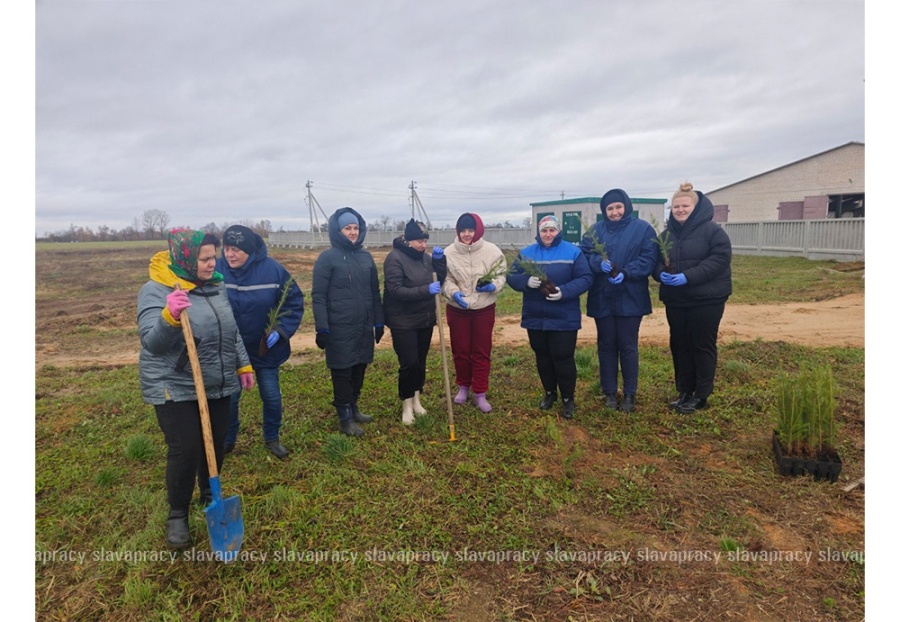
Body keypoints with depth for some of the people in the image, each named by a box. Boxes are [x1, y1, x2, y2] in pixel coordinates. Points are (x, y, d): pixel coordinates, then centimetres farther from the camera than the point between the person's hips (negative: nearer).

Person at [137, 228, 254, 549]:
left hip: (218, 386, 6)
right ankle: (177, 515, 17)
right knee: (186, 450, -6)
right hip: (175, 388, -6)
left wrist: (243, 365, 13)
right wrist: (170, 317, -41)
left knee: (216, 445, 13)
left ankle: (209, 495, 37)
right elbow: (152, 343, -23)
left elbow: (232, 331, 15)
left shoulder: (215, 286, 5)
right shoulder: (155, 291, -14)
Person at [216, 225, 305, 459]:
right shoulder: (217, 270, -15)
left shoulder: (273, 269, -17)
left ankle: (272, 438, 34)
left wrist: (281, 330, -17)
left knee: (272, 396, 11)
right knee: (229, 397, 11)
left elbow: (295, 302, -8)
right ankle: (227, 441, 34)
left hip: (266, 349, 0)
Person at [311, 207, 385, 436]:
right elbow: (319, 297, -9)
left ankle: (353, 407, 32)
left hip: (364, 326, 6)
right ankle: (345, 417, 16)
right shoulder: (327, 258, -7)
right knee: (342, 372, 3)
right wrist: (322, 328, -13)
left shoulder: (366, 257, 9)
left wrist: (379, 321, 13)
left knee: (359, 369, 14)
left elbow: (375, 292, 14)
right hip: (339, 328, -5)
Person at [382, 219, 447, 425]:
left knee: (420, 362, 13)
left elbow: (441, 279, 8)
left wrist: (439, 260, -8)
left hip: (425, 319, 6)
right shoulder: (395, 258, -14)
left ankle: (416, 400, 29)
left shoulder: (425, 256, 5)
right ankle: (407, 406, 13)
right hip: (403, 322, -6)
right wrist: (425, 290, -29)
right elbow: (395, 290, -22)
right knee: (409, 363, -5)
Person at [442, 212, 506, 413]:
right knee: (460, 351, 12)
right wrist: (454, 292, -23)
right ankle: (463, 387, 34)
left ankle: (480, 393, 19)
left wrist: (492, 286, -22)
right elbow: (445, 279, -5)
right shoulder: (449, 252, -8)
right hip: (457, 309, 1)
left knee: (482, 352, 7)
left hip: (484, 309, 0)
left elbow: (501, 276, -2)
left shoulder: (492, 251, -9)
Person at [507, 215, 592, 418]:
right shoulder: (526, 253, 4)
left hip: (564, 318, -3)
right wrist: (526, 281, -22)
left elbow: (585, 279, -8)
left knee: (563, 358, 2)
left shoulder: (573, 252, -3)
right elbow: (511, 277, 0)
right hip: (535, 317, 3)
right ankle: (549, 392, 34)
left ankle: (568, 399, 19)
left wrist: (564, 291, -24)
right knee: (542, 357, 15)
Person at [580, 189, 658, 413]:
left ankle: (630, 394, 17)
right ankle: (610, 392, 23)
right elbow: (584, 255, 0)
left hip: (630, 299, -2)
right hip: (602, 299, 3)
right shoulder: (595, 230, 7)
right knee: (606, 345, 10)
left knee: (628, 346, 4)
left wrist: (626, 273, -23)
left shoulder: (643, 229, 0)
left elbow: (648, 259, -8)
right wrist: (599, 263, -21)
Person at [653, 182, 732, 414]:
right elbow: (656, 260, 11)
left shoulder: (712, 230, -8)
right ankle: (684, 391, 25)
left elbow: (720, 259, -17)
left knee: (703, 345, 3)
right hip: (675, 299, 6)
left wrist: (688, 276, -24)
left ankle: (701, 395, 14)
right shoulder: (666, 234, 10)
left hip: (707, 299, -5)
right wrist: (661, 273, -13)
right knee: (679, 345, 11)